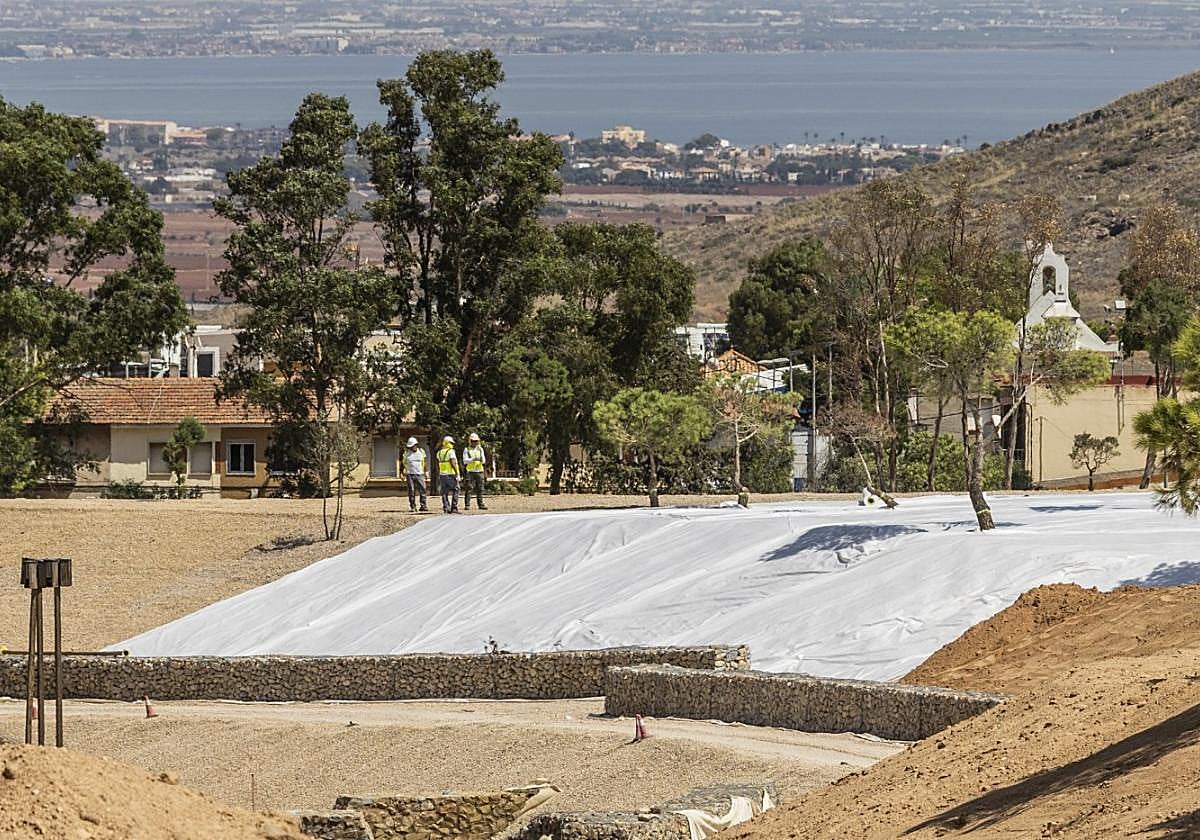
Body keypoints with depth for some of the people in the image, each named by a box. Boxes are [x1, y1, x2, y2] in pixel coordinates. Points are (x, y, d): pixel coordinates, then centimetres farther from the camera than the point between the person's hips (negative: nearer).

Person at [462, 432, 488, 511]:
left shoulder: (480, 449, 12)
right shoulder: (467, 450, 3)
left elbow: (484, 461, 8)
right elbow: (465, 460, -7)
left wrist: (482, 460, -16)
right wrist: (473, 459, -22)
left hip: (479, 471, 3)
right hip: (470, 471, -3)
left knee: (480, 489, 4)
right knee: (469, 488, -7)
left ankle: (481, 504, 9)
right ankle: (467, 505, -7)